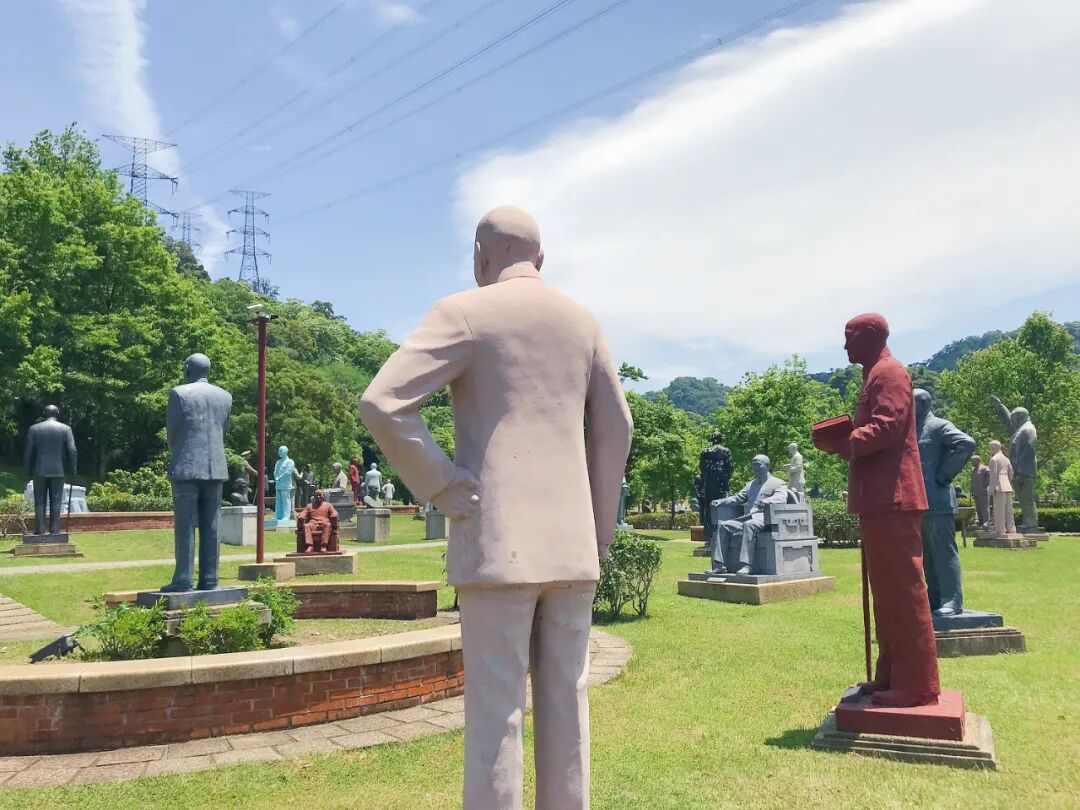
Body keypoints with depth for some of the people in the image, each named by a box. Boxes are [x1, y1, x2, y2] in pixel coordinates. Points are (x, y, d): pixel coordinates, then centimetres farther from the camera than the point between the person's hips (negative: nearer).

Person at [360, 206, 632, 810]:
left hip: (498, 540, -5)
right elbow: (616, 428, 16)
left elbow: (382, 405, -12)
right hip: (571, 542, 5)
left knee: (495, 711, 0)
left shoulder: (465, 313, -2)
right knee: (565, 706, 11)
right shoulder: (581, 320, 13)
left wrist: (442, 489, -6)